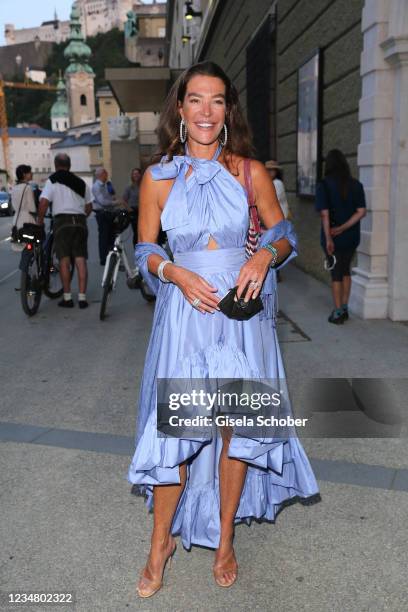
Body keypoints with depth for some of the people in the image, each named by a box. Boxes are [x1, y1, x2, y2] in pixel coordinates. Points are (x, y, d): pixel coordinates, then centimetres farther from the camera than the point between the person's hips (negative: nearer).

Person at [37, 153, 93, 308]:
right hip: (80, 221, 4)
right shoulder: (81, 182, 15)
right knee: (80, 260, 3)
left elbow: (44, 202, -11)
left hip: (62, 221, -3)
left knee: (64, 260, 2)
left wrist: (40, 221, 0)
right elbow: (89, 207, 16)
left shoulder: (52, 181, 0)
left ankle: (67, 297, 4)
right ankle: (82, 297, 1)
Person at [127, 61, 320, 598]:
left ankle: (225, 538, 29)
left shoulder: (251, 172, 2)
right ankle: (161, 541, 22)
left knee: (236, 427, 8)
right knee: (174, 429, 0)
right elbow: (145, 250, 7)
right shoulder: (158, 177, 3)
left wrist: (265, 256, -14)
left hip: (242, 311, 1)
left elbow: (285, 235, 8)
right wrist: (178, 274, -13)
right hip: (184, 312, 0)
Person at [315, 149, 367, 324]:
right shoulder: (356, 185, 0)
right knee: (345, 271, 19)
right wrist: (343, 228, -11)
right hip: (351, 237, 3)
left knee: (336, 273, 7)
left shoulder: (324, 185, -11)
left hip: (334, 237, -3)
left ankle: (338, 313, 13)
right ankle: (344, 308, 27)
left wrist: (328, 238, -16)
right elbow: (361, 212, -7)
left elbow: (324, 214, -17)